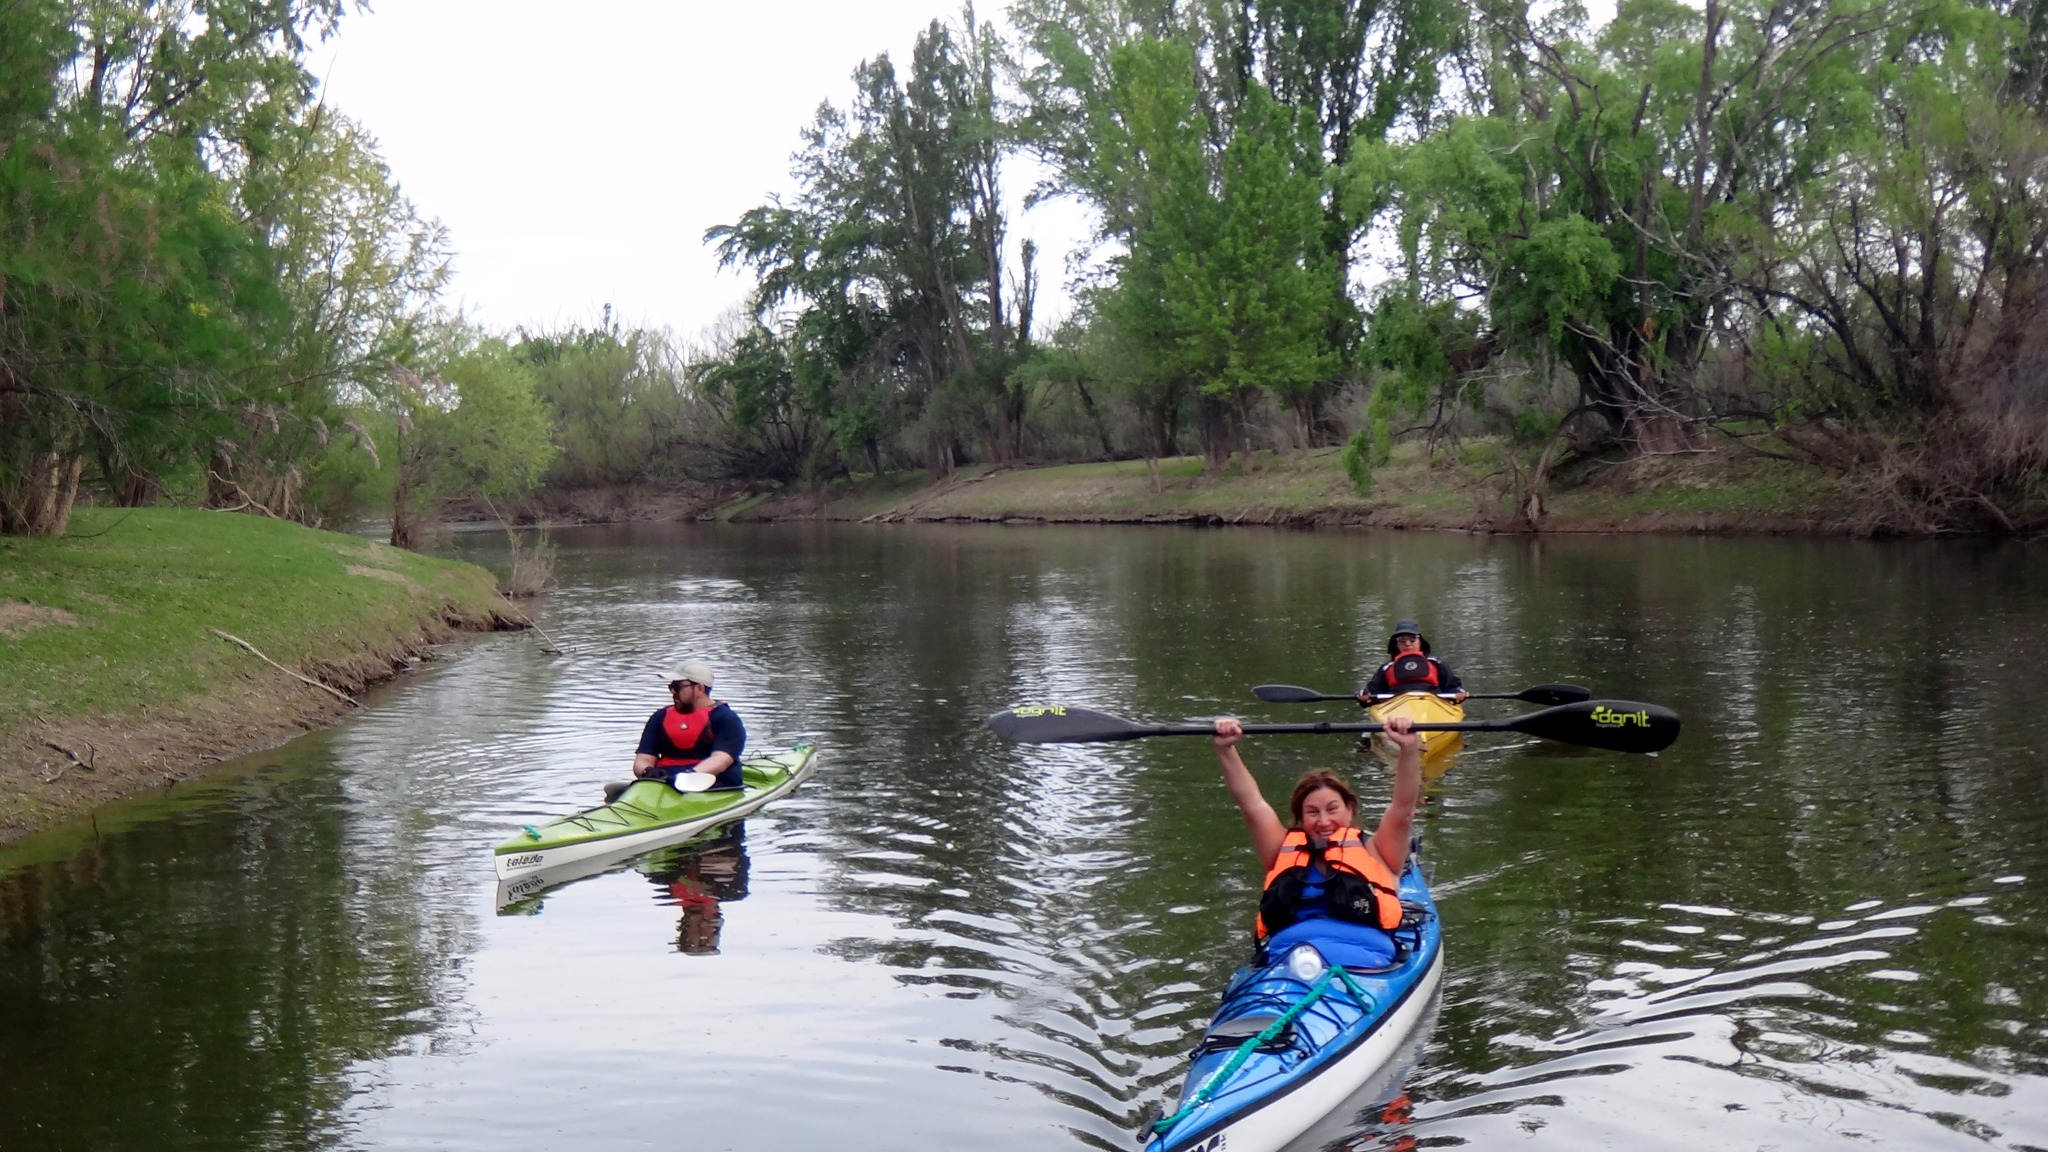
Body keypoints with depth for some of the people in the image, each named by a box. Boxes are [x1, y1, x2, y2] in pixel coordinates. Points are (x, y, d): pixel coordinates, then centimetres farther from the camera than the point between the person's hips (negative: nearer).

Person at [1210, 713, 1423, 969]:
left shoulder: (1375, 853, 27)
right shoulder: (1285, 853, 31)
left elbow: (1403, 808, 15)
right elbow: (1252, 804, 23)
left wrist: (1409, 748, 1)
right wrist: (1225, 749, 13)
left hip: (1362, 958, -1)